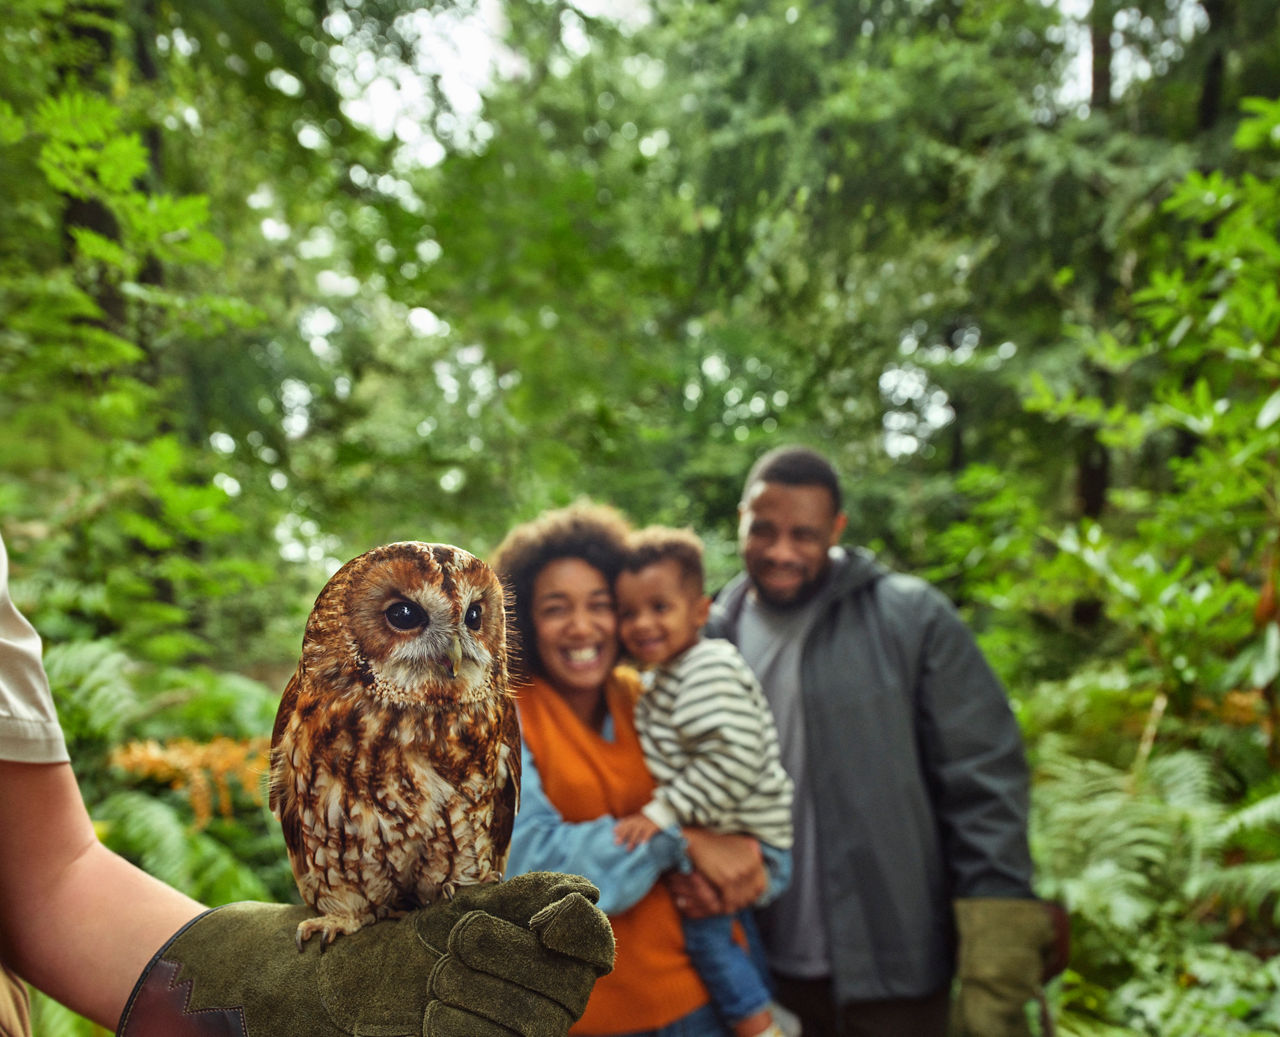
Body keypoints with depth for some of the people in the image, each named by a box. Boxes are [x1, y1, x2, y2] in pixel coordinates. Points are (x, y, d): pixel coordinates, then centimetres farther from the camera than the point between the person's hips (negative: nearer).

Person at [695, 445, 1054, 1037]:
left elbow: (984, 785, -10)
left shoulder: (912, 619, -9)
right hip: (768, 967, 3)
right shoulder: (711, 637, 1)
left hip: (895, 970, -3)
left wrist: (995, 979, -15)